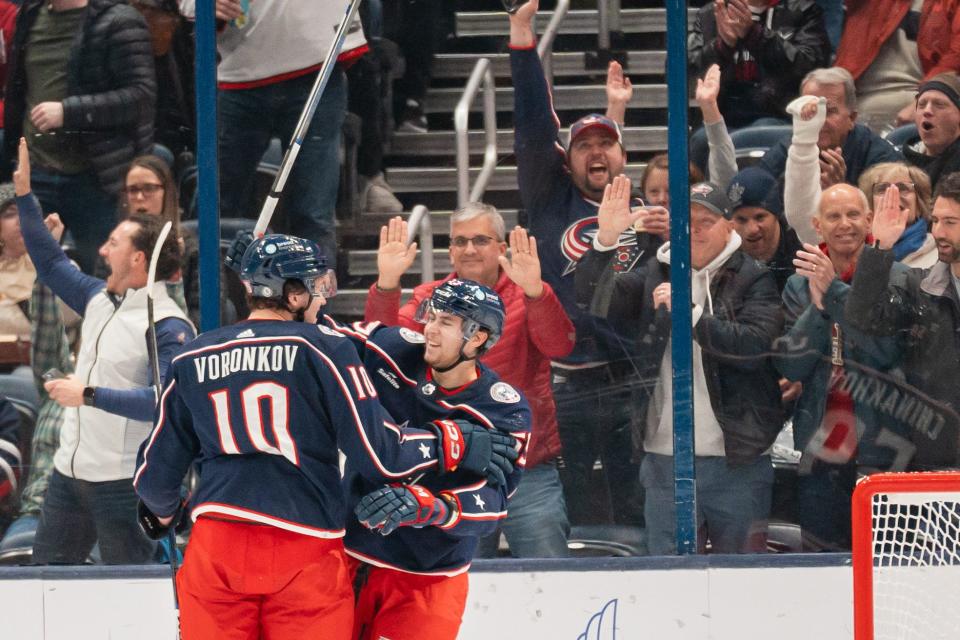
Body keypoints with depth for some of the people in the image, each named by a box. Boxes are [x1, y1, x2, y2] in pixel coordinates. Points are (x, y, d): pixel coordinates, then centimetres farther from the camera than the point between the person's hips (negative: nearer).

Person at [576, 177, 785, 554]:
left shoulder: (753, 281, 1)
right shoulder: (654, 278, 11)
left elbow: (755, 343, -14)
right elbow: (593, 300, -1)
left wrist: (690, 312, -21)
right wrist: (605, 240, -15)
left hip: (737, 464, -3)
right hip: (665, 460, 3)